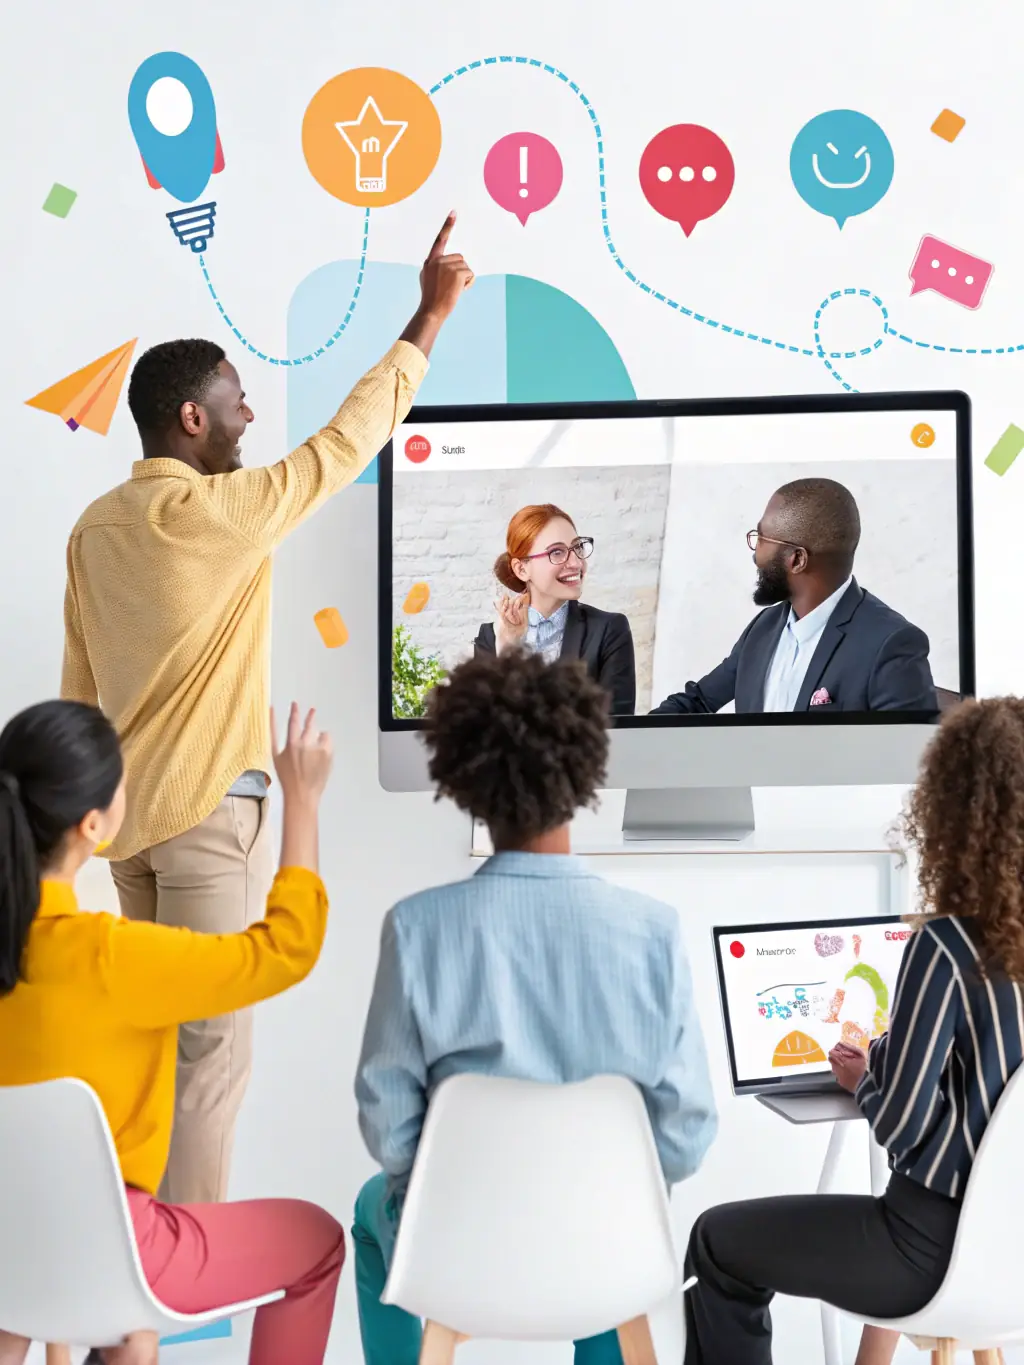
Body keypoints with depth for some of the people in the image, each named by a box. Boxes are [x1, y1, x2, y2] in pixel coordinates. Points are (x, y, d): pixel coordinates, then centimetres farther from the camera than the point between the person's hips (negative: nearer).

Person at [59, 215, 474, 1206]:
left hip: (128, 811, 8)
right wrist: (429, 318, -2)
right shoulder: (217, 511, -15)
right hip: (209, 811, -8)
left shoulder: (96, 526, 7)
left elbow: (79, 689, 12)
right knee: (210, 1045, 0)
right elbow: (346, 441, -9)